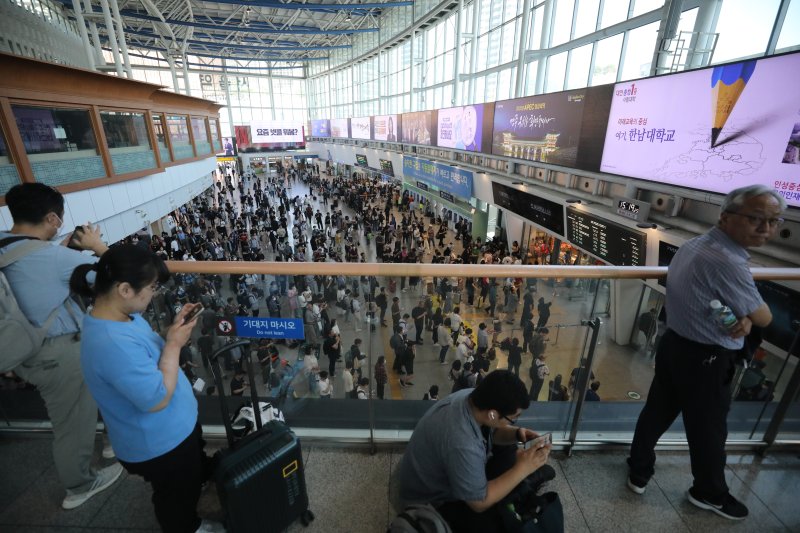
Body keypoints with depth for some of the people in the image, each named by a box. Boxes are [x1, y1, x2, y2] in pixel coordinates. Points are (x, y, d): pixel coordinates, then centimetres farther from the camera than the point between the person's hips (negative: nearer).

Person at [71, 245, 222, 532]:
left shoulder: (124, 315, -7)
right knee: (177, 495, 21)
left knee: (193, 476, 32)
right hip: (159, 445, -10)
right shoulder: (112, 343, -38)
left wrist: (174, 328, -8)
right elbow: (158, 398, -32)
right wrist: (174, 343, -27)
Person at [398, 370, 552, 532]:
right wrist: (522, 468, -26)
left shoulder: (474, 397, -19)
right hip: (433, 500, -7)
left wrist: (516, 434, -16)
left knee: (508, 449, 8)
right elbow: (479, 503, -25)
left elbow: (492, 432, 3)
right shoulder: (461, 443, -42)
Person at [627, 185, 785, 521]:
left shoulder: (695, 245, 4)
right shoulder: (726, 262, -27)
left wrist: (742, 319, -9)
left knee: (657, 412, 20)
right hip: (705, 360, -8)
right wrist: (749, 317, 6)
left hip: (674, 345, 8)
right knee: (708, 429, 15)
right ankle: (710, 493, 41)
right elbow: (764, 318, -15)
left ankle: (639, 471, 39)